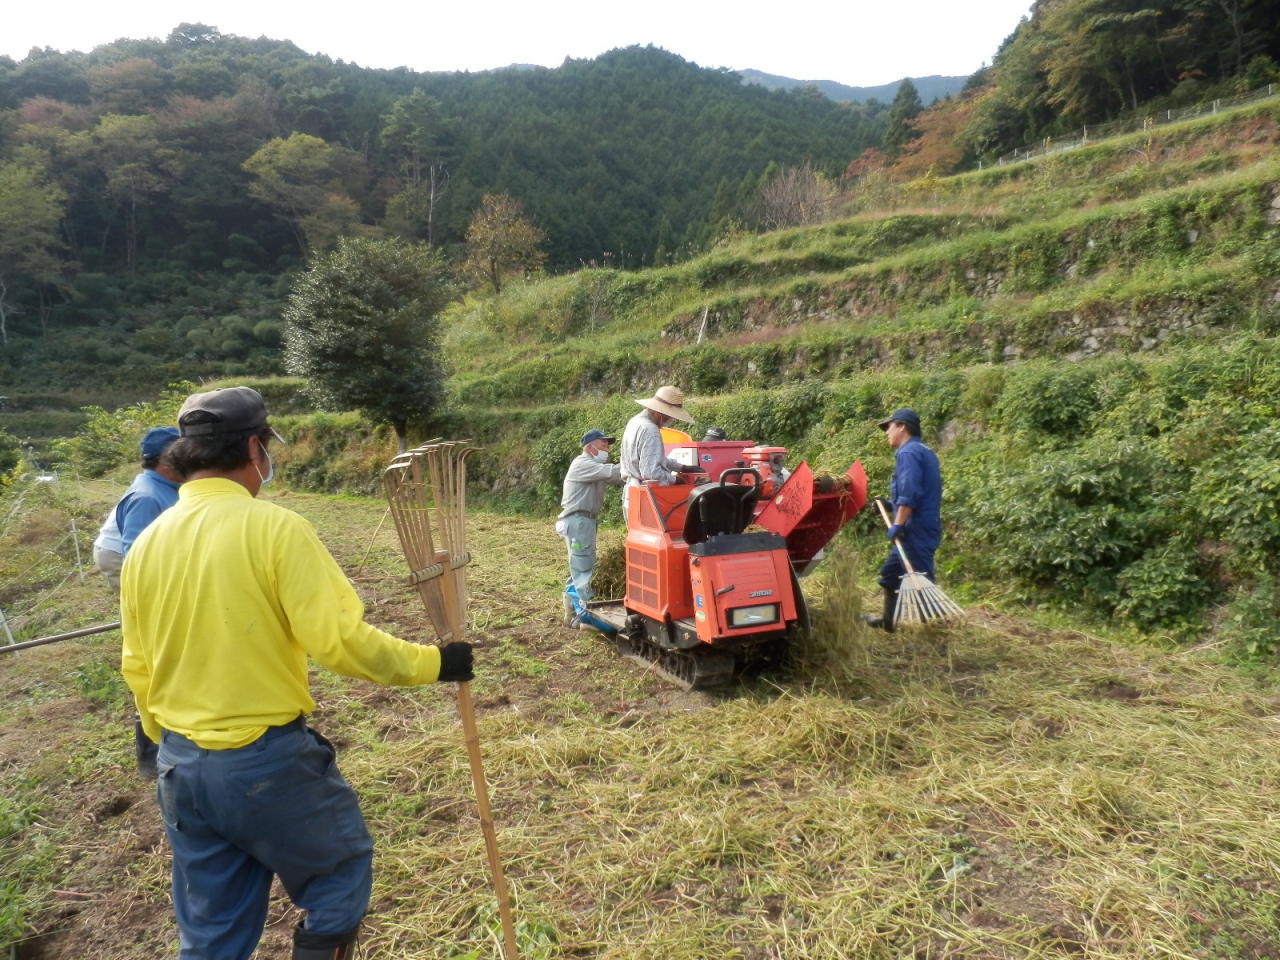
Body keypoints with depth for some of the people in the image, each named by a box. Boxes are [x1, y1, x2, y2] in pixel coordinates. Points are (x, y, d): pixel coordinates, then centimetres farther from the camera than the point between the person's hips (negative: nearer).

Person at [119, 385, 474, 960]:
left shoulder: (145, 545, 2)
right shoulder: (274, 527, -17)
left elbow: (137, 669, 11)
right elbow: (339, 640, -22)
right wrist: (430, 663, -10)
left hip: (180, 766, 7)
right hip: (269, 760, -6)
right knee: (340, 870, 19)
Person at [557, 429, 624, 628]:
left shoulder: (595, 467, 20)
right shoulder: (582, 464, -11)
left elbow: (616, 479, 8)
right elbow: (609, 472, -25)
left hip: (585, 520, 11)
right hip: (577, 520, -11)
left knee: (580, 568, 13)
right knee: (583, 568, -11)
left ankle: (573, 614, 18)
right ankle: (585, 615, -10)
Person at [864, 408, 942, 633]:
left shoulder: (908, 452, -13)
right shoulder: (922, 452, 19)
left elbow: (910, 492, -24)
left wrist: (898, 525, -25)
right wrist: (891, 506, 22)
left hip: (916, 529, -11)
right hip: (919, 528, 11)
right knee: (890, 574, 20)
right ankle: (888, 621, 32)